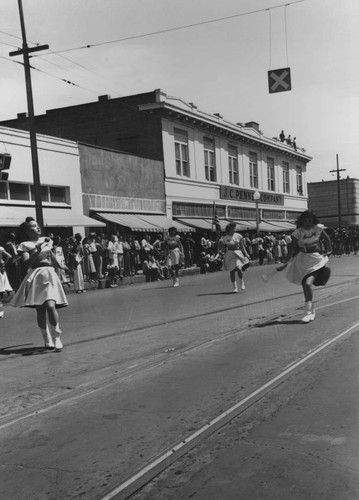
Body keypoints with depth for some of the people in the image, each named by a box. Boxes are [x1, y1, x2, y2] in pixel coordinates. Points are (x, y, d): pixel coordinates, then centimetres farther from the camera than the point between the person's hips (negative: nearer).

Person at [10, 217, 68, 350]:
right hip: (35, 276, -2)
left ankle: (56, 337, -9)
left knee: (51, 305, -18)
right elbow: (27, 262, -9)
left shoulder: (46, 240, 17)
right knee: (40, 310, -1)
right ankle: (47, 340, 11)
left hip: (49, 274, 2)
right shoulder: (24, 245, 4)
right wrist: (37, 252, -21)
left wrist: (60, 266, 45)